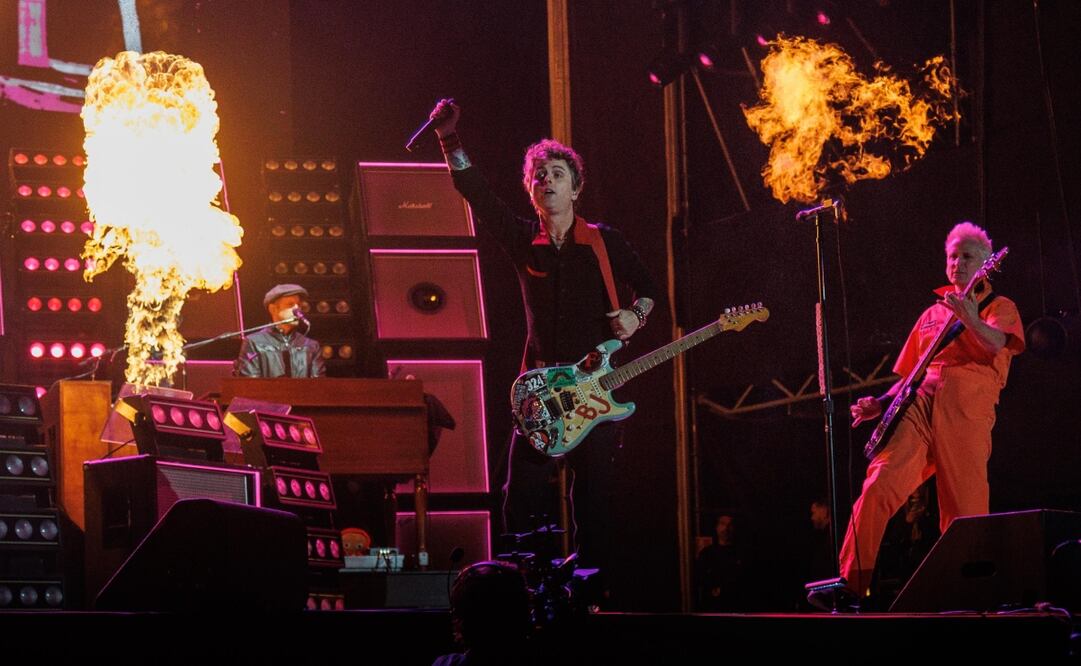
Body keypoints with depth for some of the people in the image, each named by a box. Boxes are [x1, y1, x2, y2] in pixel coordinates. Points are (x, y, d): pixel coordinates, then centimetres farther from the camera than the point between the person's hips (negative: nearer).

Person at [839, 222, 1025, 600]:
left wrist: (969, 318, -26)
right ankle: (851, 582, -16)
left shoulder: (999, 308, 15)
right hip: (919, 406, 3)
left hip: (967, 416, -3)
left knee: (966, 512, -8)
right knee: (879, 485, -18)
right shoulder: (933, 314, 28)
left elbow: (996, 344, -8)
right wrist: (880, 404, 14)